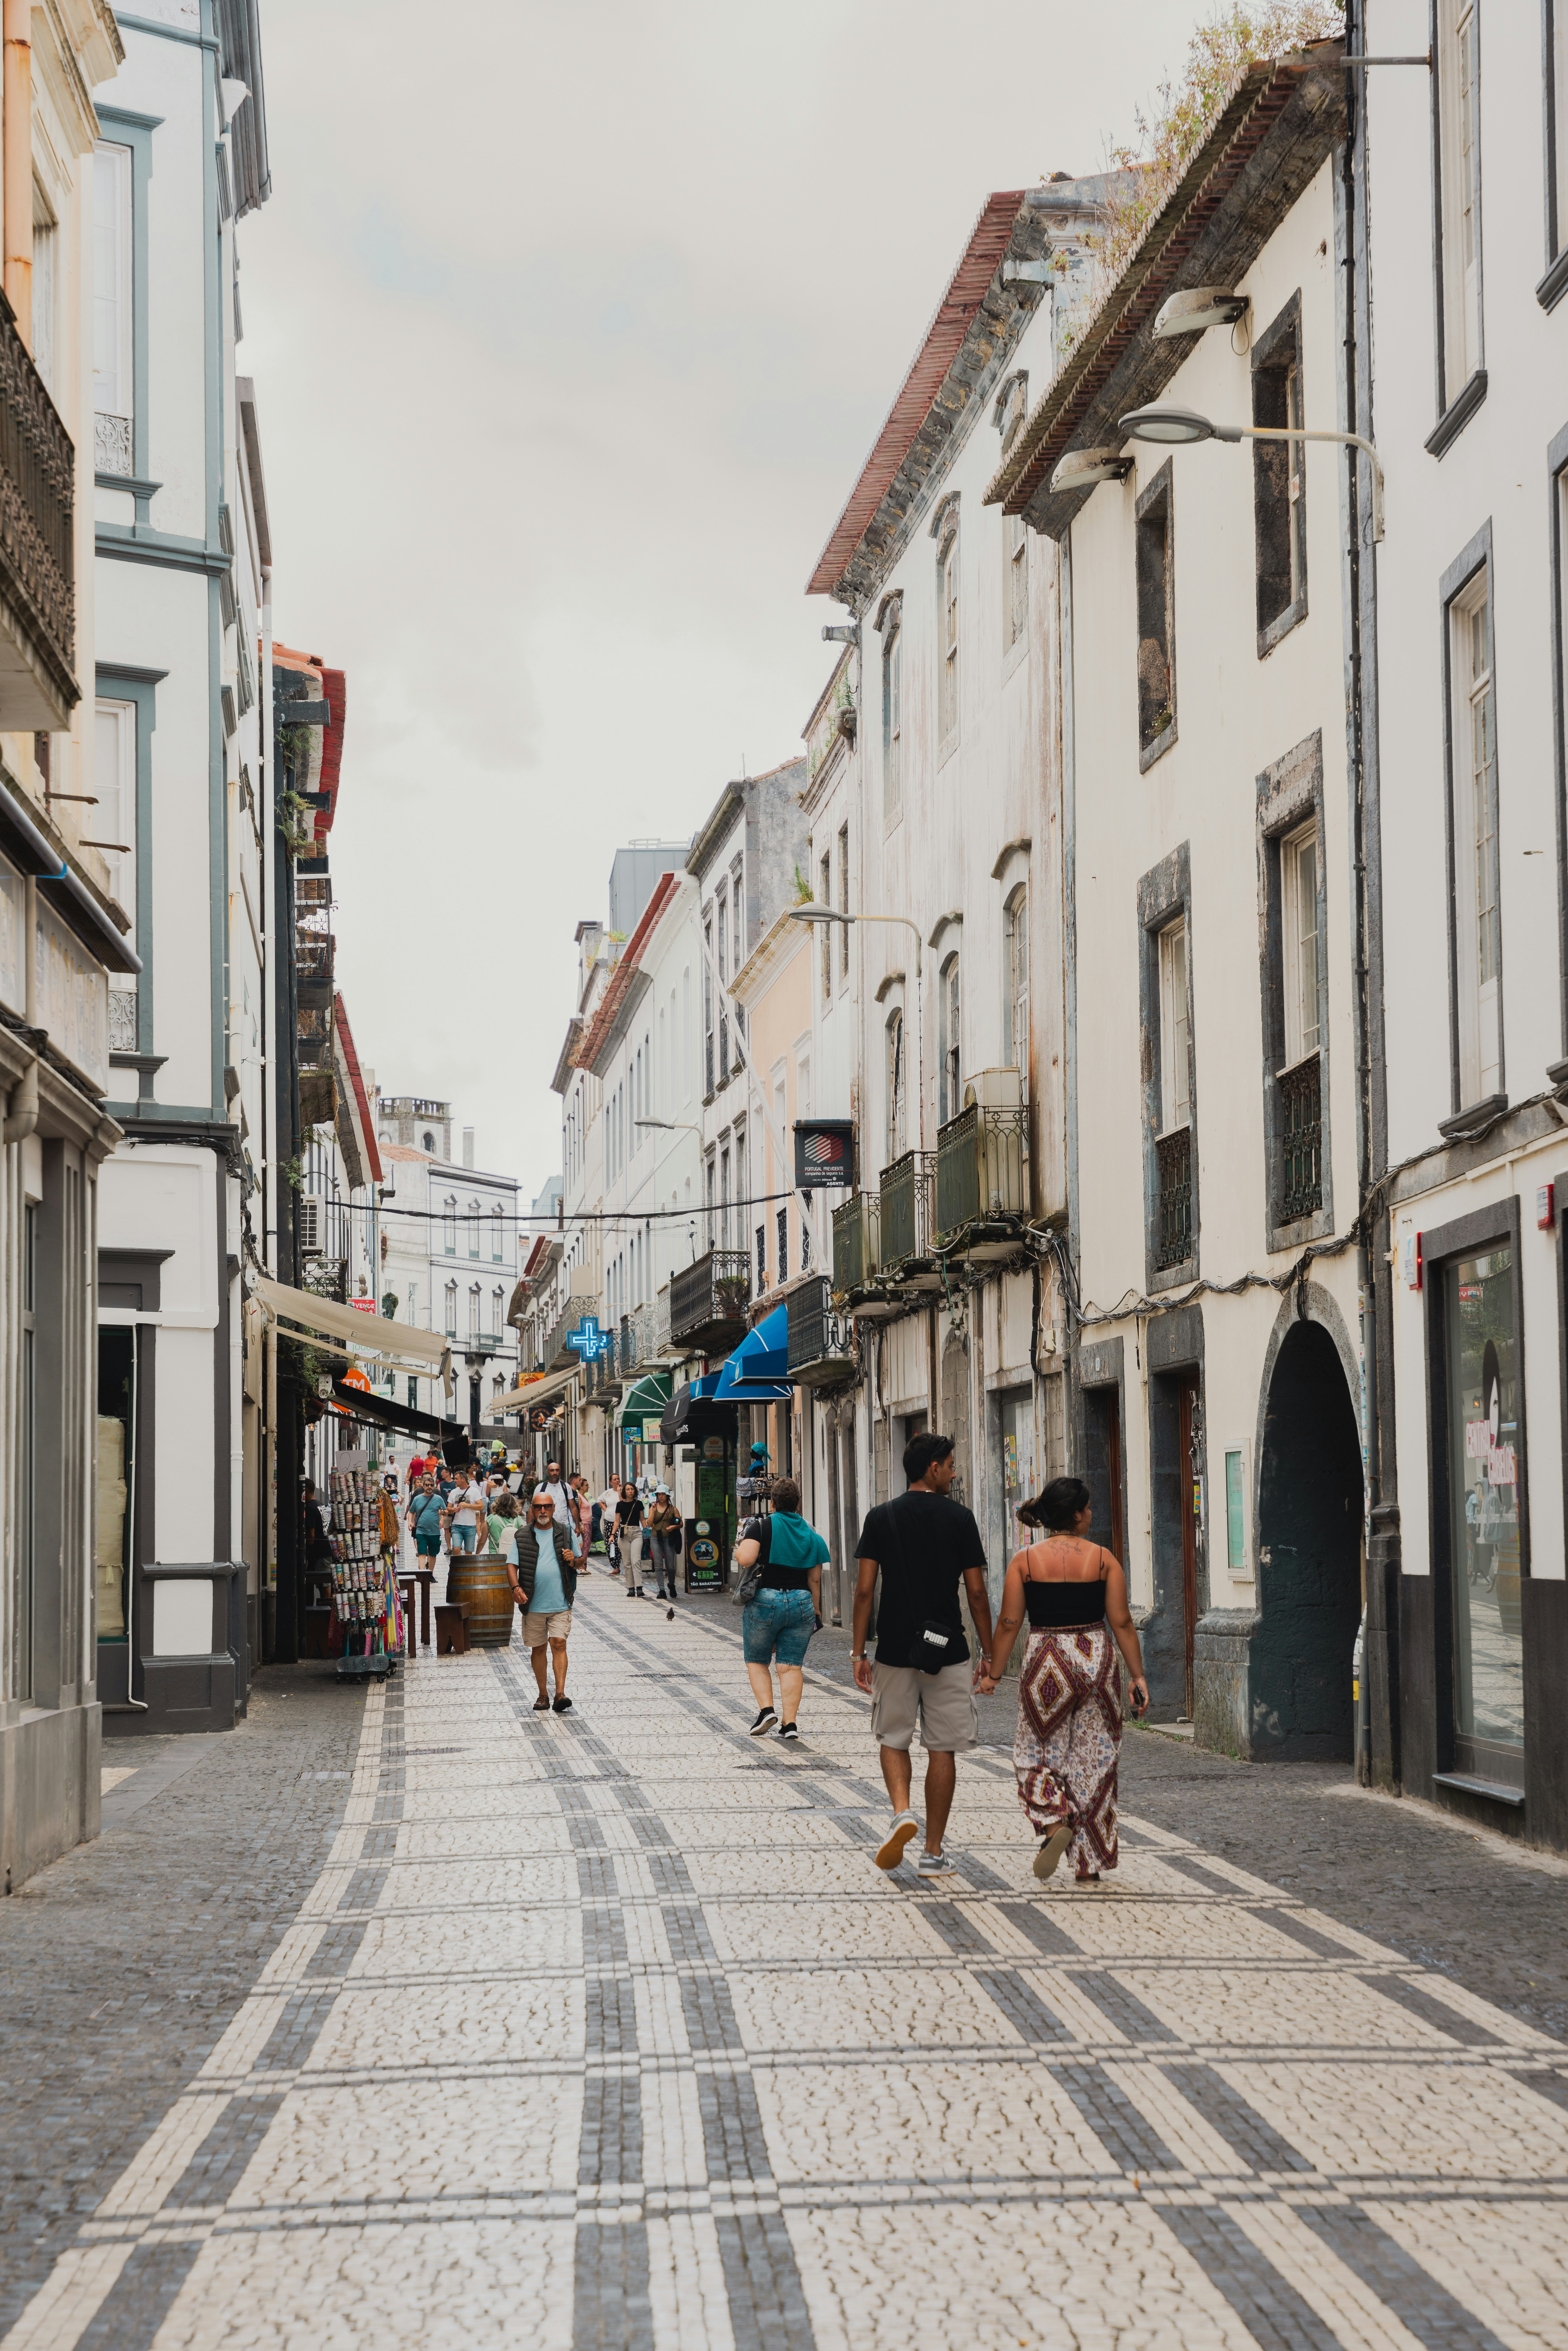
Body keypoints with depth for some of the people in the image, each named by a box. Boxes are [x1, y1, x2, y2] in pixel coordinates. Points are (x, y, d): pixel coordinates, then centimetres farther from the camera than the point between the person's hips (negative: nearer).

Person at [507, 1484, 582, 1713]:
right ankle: (543, 1695, 18)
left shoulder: (566, 1534, 7)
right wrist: (516, 1587, -18)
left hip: (561, 1602, -1)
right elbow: (513, 1565, 0)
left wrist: (573, 1561, -9)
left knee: (559, 1644, -11)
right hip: (533, 1604, 1)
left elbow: (580, 1564, 15)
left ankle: (560, 1694, -16)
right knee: (538, 1648, 8)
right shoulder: (521, 1536, 4)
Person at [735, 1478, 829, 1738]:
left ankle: (766, 1710, -6)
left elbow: (745, 1559, -21)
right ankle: (789, 1723, -3)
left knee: (757, 1662, 12)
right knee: (792, 1666, 4)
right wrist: (816, 1610, 19)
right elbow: (815, 1579, 8)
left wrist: (739, 1549, 2)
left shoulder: (761, 1527, -7)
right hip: (801, 1602, 3)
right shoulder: (810, 1533, 6)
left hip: (765, 1601, -3)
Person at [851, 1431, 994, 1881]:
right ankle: (933, 1852, 8)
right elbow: (977, 1593, -4)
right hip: (948, 1650, -1)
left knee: (893, 1739, 18)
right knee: (943, 1750, 6)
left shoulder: (881, 1518, 0)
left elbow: (865, 1590, -3)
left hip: (895, 1651, 1)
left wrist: (858, 1653, 2)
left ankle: (902, 1813, -7)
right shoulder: (959, 1518, -4)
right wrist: (991, 1653, 4)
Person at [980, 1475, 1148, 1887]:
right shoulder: (1104, 1560, -2)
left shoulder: (1024, 1561, -3)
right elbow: (1122, 1623, -3)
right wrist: (1138, 1676, 2)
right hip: (1096, 1661, 1)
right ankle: (1089, 1866, 10)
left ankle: (1057, 1823, -11)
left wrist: (994, 1673, 5)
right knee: (1093, 1760, 8)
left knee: (1038, 1753, 16)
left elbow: (1009, 1623, -4)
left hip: (1046, 1663, -1)